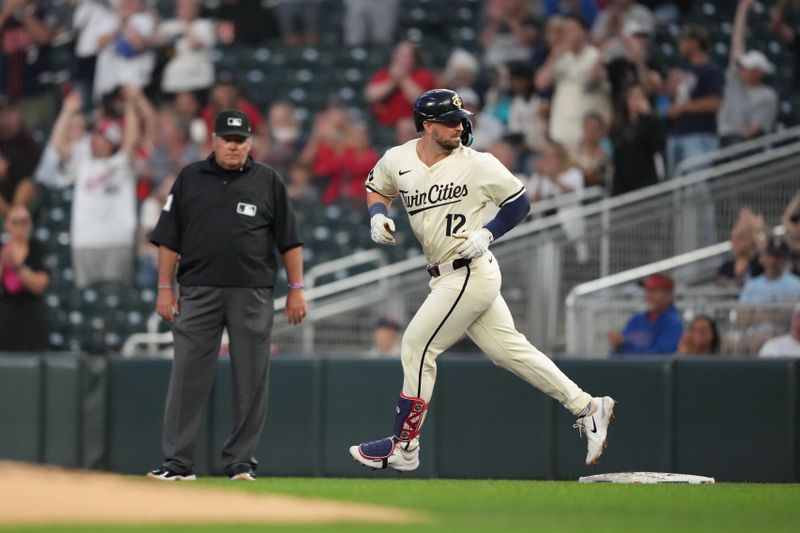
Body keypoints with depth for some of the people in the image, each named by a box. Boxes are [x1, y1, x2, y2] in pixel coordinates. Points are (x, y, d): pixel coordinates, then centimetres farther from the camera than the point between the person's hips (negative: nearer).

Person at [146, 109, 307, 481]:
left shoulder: (268, 181, 8)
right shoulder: (190, 179, 9)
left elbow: (289, 240, 8)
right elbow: (170, 239, 9)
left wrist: (296, 288, 2)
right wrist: (165, 288, 2)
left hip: (253, 294, 0)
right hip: (199, 292, 0)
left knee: (250, 380, 1)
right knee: (188, 377, -3)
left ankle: (240, 462, 9)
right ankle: (177, 462, -2)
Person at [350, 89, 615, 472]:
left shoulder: (478, 165, -10)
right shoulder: (397, 160, 4)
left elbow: (519, 202, -1)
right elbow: (376, 188, 23)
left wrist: (487, 235, -14)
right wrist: (378, 215, 2)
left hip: (471, 274, -7)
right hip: (445, 278, 7)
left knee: (417, 347, -5)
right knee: (509, 350, 9)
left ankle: (403, 447, 5)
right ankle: (586, 408, 15)